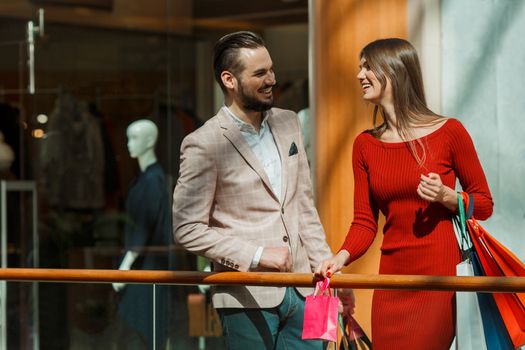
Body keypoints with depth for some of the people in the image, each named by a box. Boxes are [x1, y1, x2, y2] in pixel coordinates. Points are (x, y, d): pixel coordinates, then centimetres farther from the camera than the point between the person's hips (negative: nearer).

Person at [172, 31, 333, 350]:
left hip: (301, 289, 6)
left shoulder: (288, 123, 9)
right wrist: (257, 255, -17)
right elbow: (187, 229, -11)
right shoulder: (203, 145, -11)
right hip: (249, 299, -5)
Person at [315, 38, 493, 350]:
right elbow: (365, 221, 8)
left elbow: (484, 205, 4)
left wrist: (446, 197, -15)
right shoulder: (365, 145, 9)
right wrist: (342, 257, -10)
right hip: (392, 277, 4)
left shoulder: (449, 132, -3)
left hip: (441, 276, -4)